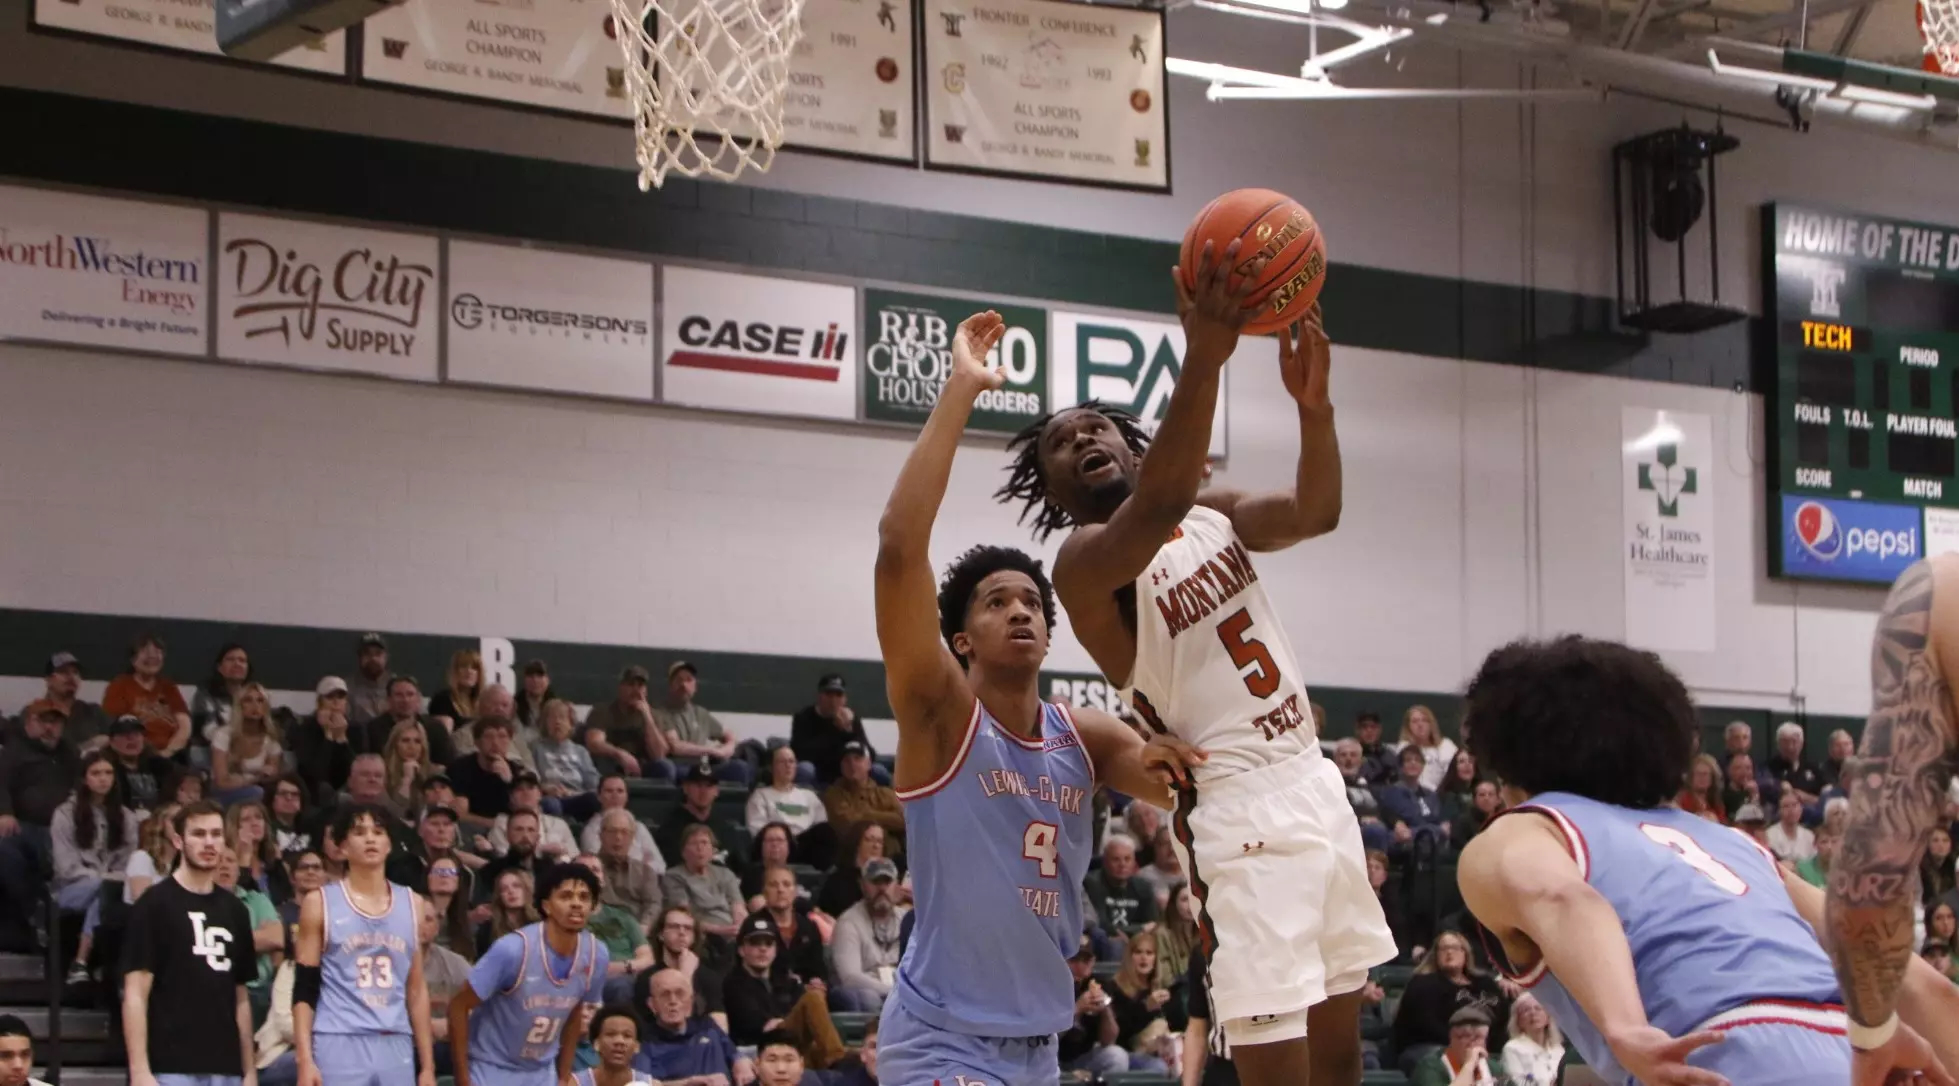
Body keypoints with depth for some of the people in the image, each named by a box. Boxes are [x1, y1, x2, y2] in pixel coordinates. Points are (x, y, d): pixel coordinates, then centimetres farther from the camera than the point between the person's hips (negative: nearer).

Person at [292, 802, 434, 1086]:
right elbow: (305, 990, -1)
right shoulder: (320, 903, 1)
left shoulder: (411, 905, 12)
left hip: (396, 1047, 4)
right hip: (338, 1045, -4)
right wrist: (305, 1059, -11)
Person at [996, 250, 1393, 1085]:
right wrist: (1204, 358, -42)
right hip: (1241, 808, -8)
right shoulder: (1084, 559, -10)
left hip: (1316, 782, 8)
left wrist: (1312, 401, -21)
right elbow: (1157, 507, -31)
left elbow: (1314, 512, -2)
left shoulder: (1211, 514, 13)